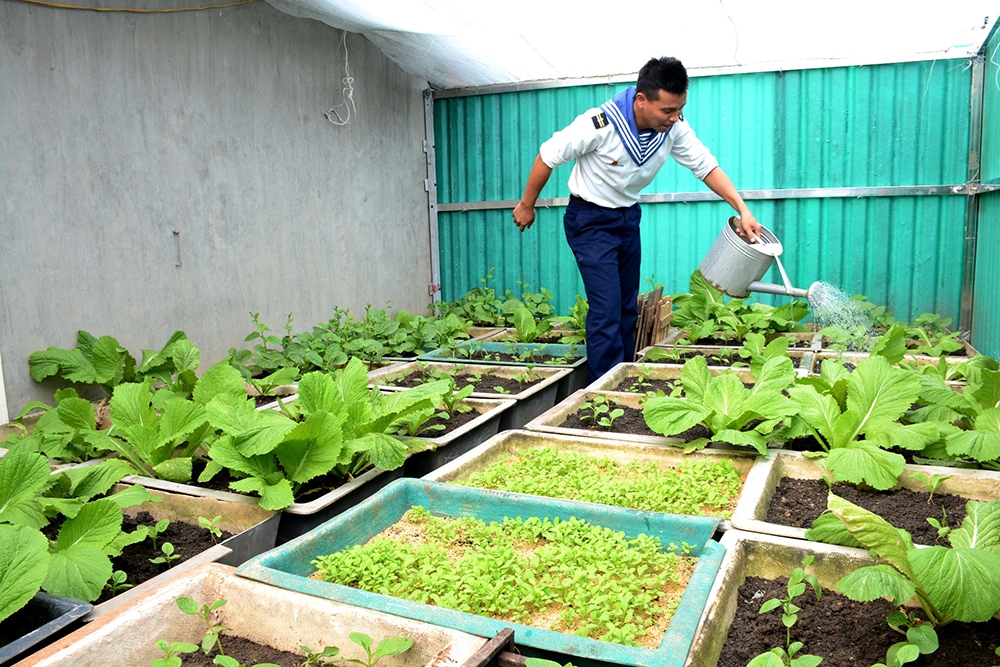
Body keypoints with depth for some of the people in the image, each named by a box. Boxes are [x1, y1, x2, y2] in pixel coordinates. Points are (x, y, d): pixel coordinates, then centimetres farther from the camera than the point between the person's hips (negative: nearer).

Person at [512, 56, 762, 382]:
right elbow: (548, 157, -17)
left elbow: (707, 166, -4)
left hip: (628, 217, 6)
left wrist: (743, 210, -14)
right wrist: (527, 205, -6)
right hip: (590, 219, -6)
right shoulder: (600, 124, -28)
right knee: (607, 308, -14)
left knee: (628, 307, 12)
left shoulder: (674, 127, -12)